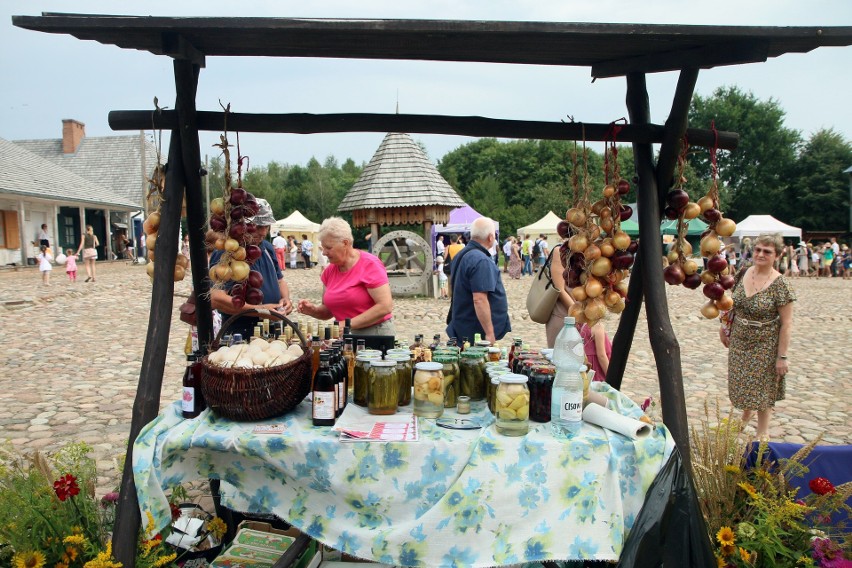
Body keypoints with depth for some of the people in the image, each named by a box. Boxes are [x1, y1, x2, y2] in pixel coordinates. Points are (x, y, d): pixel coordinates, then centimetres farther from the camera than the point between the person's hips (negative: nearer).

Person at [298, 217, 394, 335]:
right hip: (346, 336, 7)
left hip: (376, 333, -7)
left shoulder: (370, 265, -12)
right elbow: (328, 310, 16)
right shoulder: (329, 271, 7)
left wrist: (349, 324, -19)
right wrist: (313, 310, -6)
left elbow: (385, 306, -19)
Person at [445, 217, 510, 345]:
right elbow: (479, 300, -27)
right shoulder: (481, 261, -21)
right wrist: (490, 333, -24)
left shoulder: (461, 255, 11)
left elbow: (452, 286, 22)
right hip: (478, 333, -10)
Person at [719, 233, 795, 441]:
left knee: (762, 388, 8)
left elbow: (786, 324, -15)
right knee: (741, 384, 18)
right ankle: (746, 414, 46)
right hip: (739, 341, 5)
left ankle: (762, 432, 27)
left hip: (765, 345, -5)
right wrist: (726, 327, 10)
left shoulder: (780, 284, -17)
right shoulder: (742, 274, -2)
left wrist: (782, 356, -16)